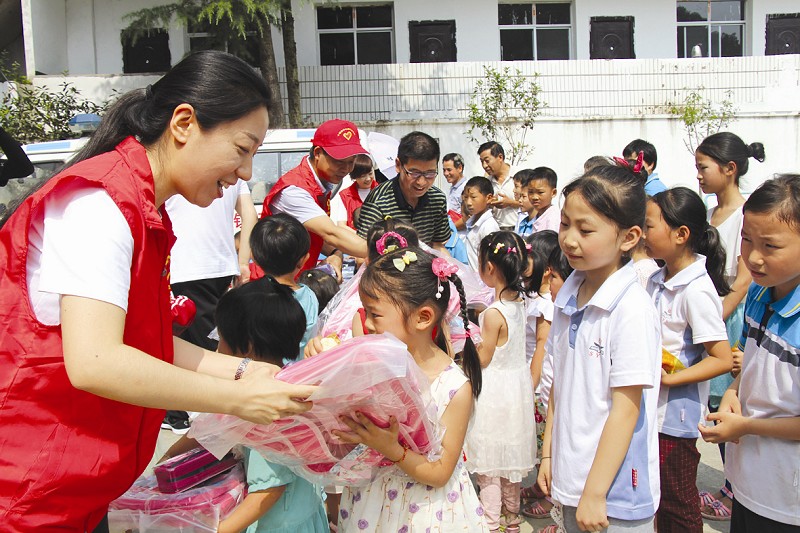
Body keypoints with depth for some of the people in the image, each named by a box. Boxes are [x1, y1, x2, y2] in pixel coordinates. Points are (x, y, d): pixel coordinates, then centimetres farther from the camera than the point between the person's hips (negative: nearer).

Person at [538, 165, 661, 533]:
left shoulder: (632, 308, -19)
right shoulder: (568, 297, 2)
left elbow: (626, 409, -18)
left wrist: (596, 492, -15)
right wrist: (548, 453, 10)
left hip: (616, 489, -6)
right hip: (570, 475, 6)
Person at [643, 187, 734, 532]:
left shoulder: (697, 290, -21)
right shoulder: (657, 280, 5)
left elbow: (722, 359, -21)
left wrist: (670, 378, -23)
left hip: (676, 416, -8)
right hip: (650, 408, 8)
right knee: (656, 497, 20)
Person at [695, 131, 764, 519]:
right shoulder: (709, 214, 10)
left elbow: (744, 279, -16)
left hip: (734, 314, -7)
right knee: (717, 403, 12)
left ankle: (737, 493, 16)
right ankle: (736, 486, 27)